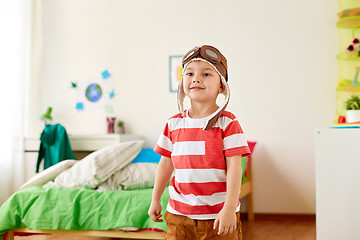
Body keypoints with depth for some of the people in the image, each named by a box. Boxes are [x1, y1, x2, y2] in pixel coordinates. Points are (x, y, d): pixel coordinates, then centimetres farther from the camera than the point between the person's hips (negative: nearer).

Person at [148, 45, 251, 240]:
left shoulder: (227, 123, -7)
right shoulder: (174, 124, 4)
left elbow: (234, 167, -11)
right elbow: (166, 162, 12)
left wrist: (230, 208, -17)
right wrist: (155, 200, 15)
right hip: (179, 214, 3)